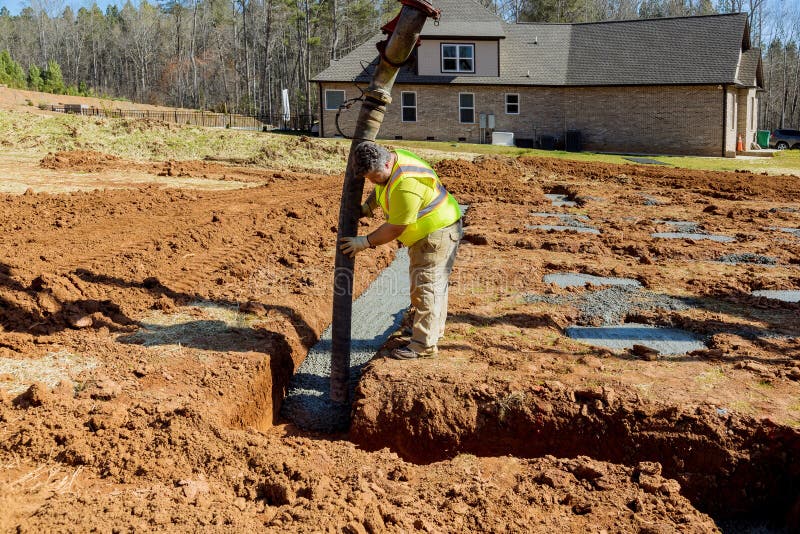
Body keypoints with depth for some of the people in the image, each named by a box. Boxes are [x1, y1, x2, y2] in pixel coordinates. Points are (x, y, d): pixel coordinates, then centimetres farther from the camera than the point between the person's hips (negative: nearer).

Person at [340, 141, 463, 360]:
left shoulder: (406, 184, -34)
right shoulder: (393, 158, -2)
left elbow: (396, 228, -27)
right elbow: (381, 190, 19)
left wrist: (365, 242, -18)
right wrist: (366, 208, 4)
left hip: (438, 234, -11)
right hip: (425, 234, 11)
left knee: (426, 287, -8)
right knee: (433, 283, 21)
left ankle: (424, 345, -3)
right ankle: (434, 329, 37)